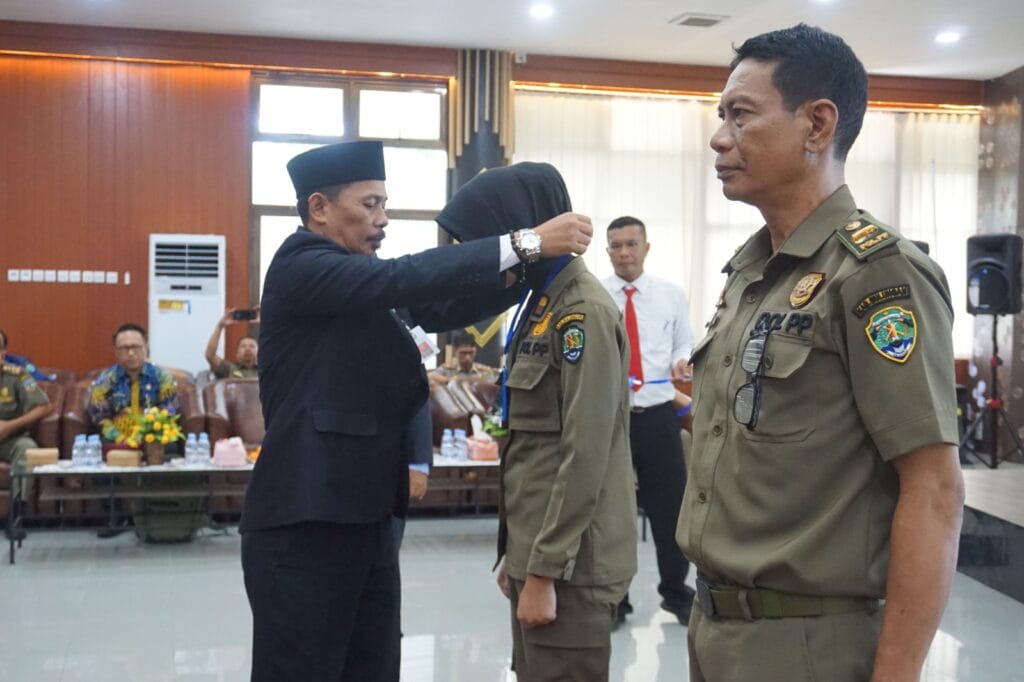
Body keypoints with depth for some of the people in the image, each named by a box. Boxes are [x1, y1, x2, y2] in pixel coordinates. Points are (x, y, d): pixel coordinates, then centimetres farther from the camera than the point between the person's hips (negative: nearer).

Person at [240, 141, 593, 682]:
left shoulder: (364, 288, 14)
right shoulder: (299, 267, -11)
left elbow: (439, 307, 2)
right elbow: (405, 277, -25)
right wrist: (525, 243, -26)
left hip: (367, 520, 9)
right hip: (305, 525, -8)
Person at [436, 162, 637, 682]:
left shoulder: (584, 313, -16)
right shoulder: (543, 305, 12)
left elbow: (585, 457, -20)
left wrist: (544, 571, -17)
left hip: (568, 560, -8)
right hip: (538, 549, 9)